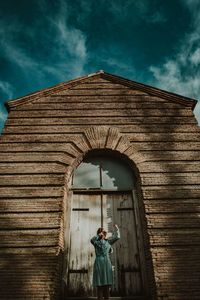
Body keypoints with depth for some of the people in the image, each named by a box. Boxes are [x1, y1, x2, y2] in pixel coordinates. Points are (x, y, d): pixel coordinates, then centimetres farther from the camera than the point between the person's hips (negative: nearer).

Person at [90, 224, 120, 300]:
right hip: (99, 263, -4)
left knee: (107, 284, 4)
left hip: (107, 263, 5)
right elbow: (92, 240, -22)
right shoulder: (96, 241, 2)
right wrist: (99, 235, -15)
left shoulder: (108, 241, 15)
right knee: (100, 284, -5)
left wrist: (116, 228, 19)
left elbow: (116, 237, 21)